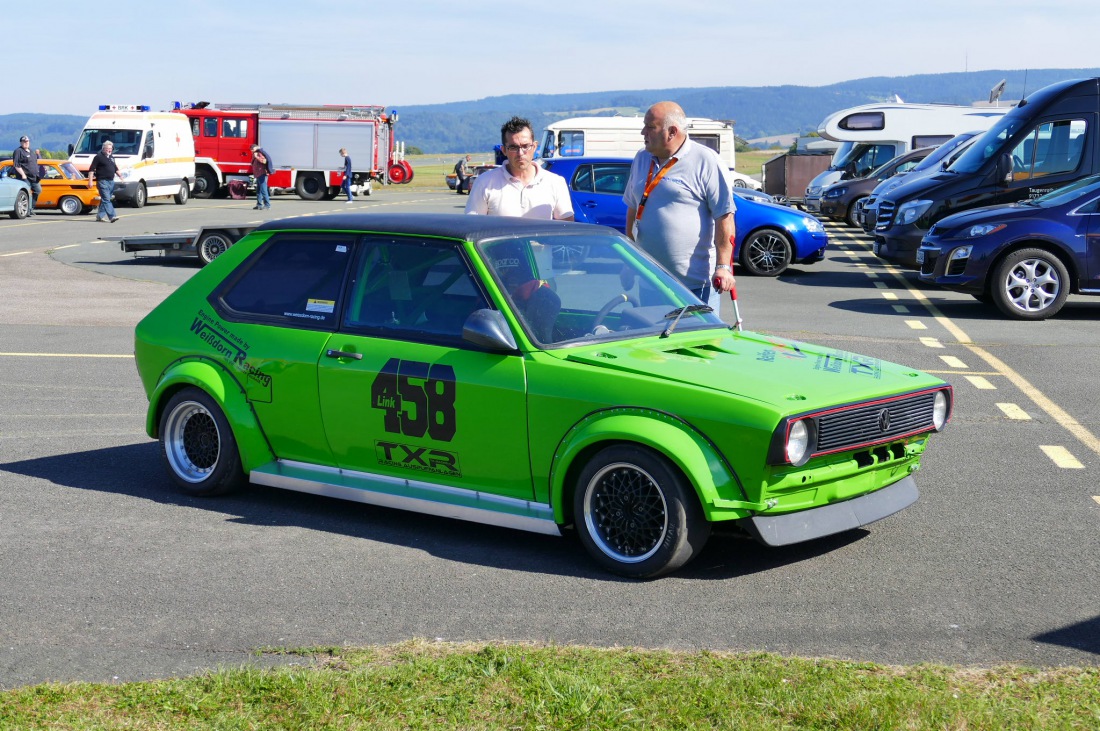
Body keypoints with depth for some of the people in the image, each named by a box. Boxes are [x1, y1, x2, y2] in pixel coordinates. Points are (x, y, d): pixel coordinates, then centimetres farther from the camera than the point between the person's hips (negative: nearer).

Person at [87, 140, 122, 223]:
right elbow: (91, 169, -8)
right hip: (102, 181, -8)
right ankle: (112, 216, -23)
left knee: (104, 200, 12)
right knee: (106, 200, -14)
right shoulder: (98, 157, -5)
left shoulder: (111, 157, 19)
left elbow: (116, 169, 31)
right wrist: (90, 181, -15)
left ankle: (100, 216, 18)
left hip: (111, 181, 8)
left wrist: (120, 175, 19)